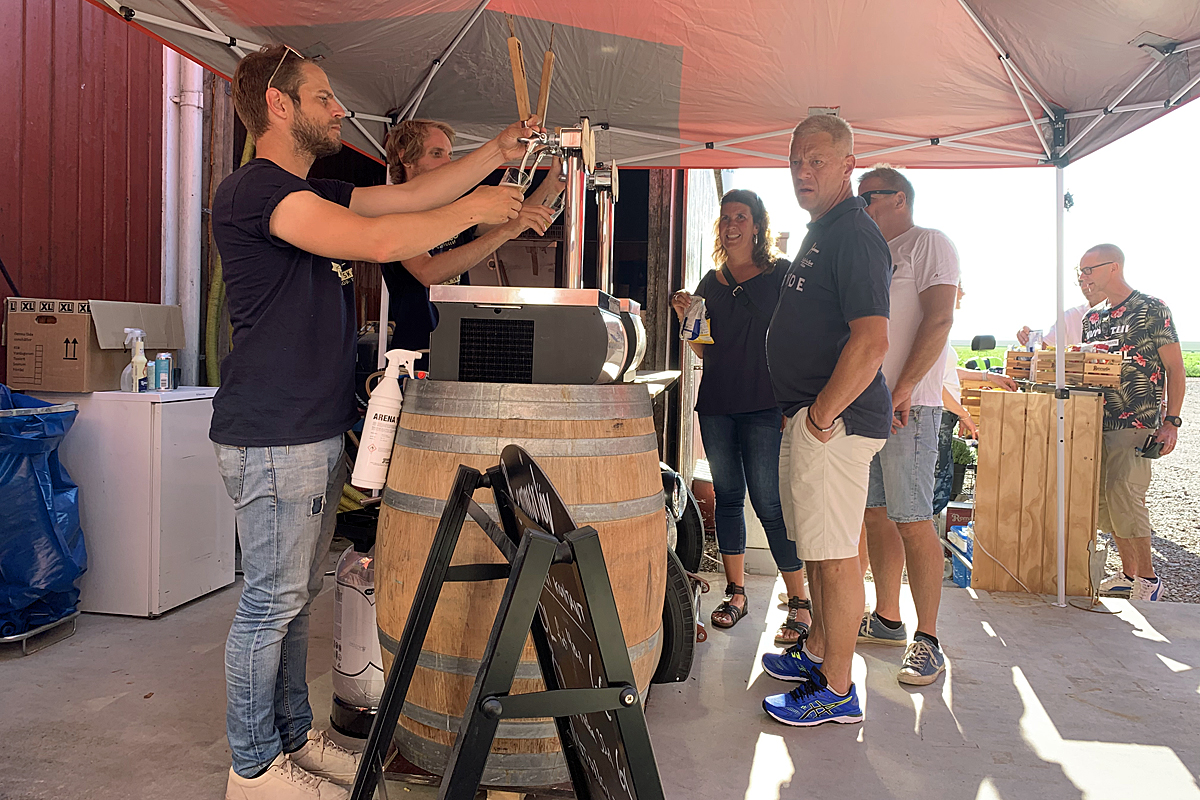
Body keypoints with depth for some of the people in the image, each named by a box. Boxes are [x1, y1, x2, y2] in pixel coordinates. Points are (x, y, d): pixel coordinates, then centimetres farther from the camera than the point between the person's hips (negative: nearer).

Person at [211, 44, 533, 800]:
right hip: (274, 438, -9)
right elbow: (378, 241, -24)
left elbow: (414, 193, 17)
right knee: (271, 602, 1)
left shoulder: (316, 194, 17)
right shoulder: (253, 189, -14)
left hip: (318, 433, 9)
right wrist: (475, 208, -12)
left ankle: (293, 735, 31)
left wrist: (498, 152, 11)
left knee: (297, 597, 17)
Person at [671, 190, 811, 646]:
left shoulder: (781, 275, 1)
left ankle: (800, 604, 2)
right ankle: (735, 592, 22)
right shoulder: (711, 283, 15)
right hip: (716, 403, 5)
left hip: (764, 405, -5)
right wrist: (687, 319, 0)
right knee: (727, 497, 10)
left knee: (770, 504, -8)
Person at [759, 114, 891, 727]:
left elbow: (871, 342, -26)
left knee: (834, 555, -2)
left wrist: (823, 413, -18)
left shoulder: (854, 236, -15)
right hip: (809, 415, 11)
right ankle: (817, 651, 34)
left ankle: (837, 690, 9)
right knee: (817, 547, 19)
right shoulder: (822, 232, 18)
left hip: (834, 421, -10)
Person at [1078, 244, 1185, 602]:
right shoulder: (1092, 318, 15)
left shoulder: (1152, 310, -4)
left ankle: (1149, 578, 0)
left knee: (1123, 495, -15)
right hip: (1097, 422, 7)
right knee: (1105, 501, 8)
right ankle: (1128, 575, 20)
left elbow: (1175, 369, -5)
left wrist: (1171, 421, -12)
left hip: (1137, 423, -7)